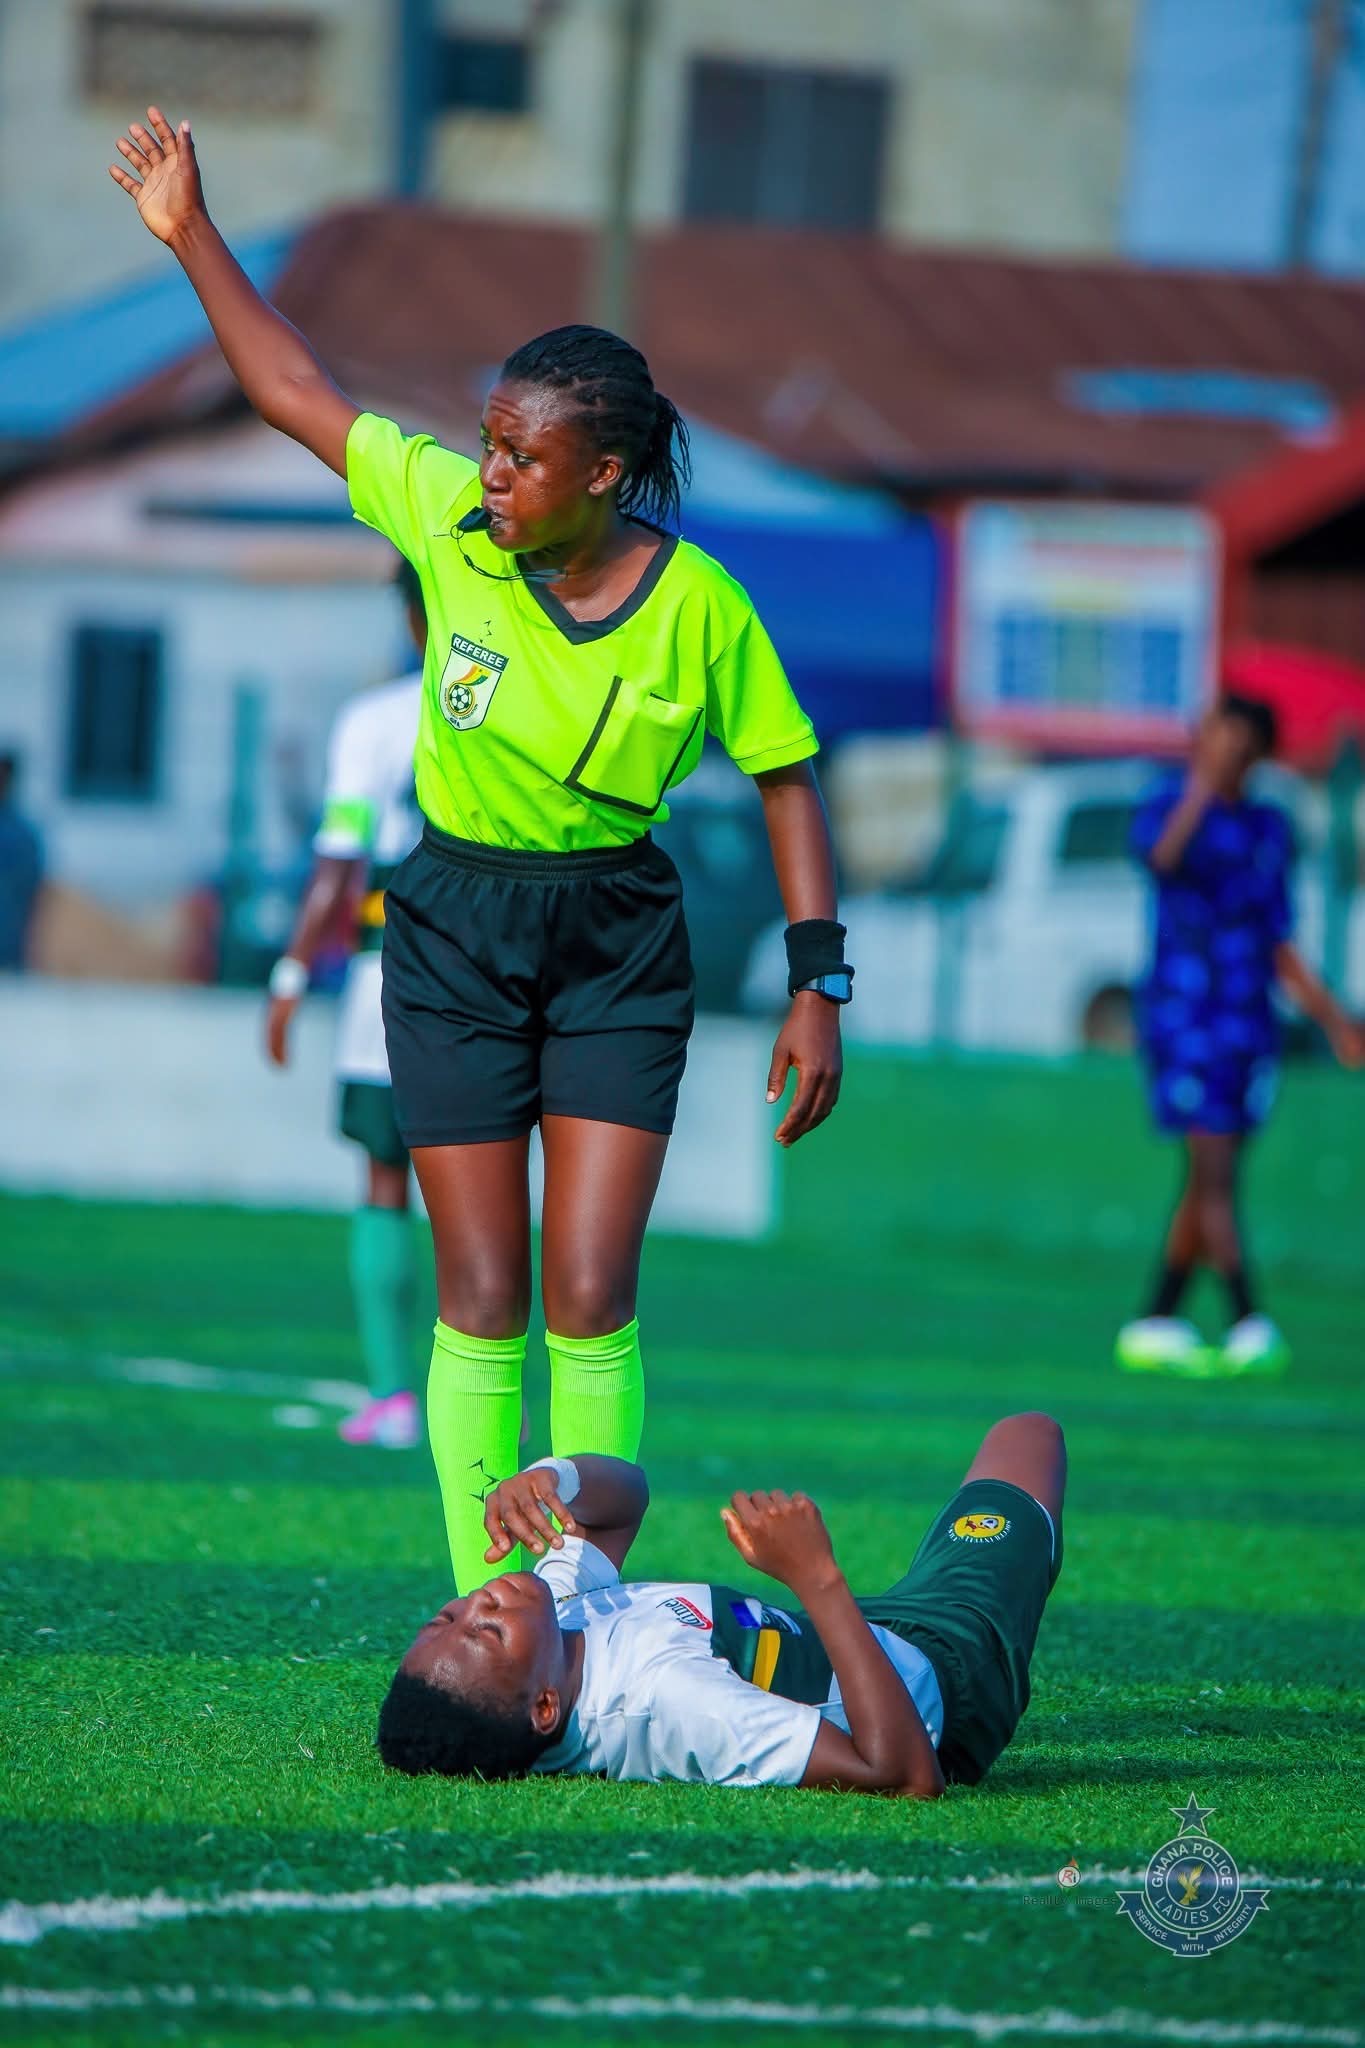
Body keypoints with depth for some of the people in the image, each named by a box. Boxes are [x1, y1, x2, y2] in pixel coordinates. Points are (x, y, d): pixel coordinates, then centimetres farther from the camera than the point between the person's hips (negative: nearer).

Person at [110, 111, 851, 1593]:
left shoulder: (698, 607, -12)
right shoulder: (449, 521, -8)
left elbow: (785, 779, -1)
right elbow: (295, 391, 3)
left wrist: (817, 987, -4)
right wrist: (192, 236, 2)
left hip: (617, 942, -1)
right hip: (456, 929, 1)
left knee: (589, 1302, -7)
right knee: (481, 1303, -1)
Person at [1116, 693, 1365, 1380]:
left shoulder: (1269, 828, 15)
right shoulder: (1167, 807, -3)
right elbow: (1164, 857, -28)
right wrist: (1203, 787, -31)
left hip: (1249, 1023, 6)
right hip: (1183, 1009, -6)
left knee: (1207, 1184, 6)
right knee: (1215, 1170, -12)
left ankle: (1154, 1327, 14)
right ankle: (1249, 1326, -16)